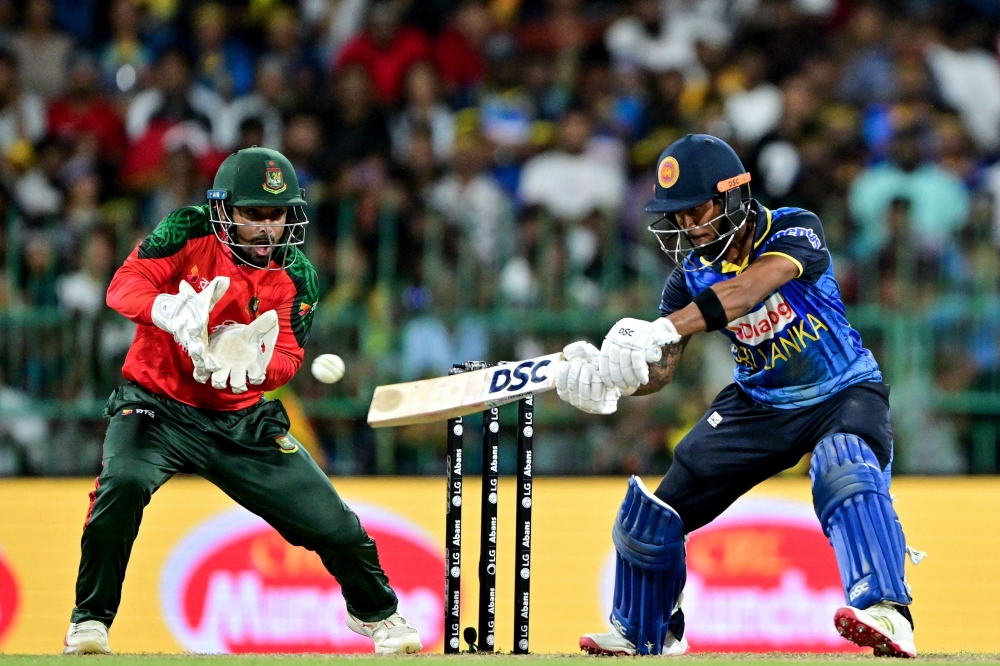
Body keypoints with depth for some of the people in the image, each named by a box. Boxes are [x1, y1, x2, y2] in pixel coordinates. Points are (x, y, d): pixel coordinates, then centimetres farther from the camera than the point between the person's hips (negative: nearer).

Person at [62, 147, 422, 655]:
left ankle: (374, 612, 31)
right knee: (123, 482, -33)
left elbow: (287, 358, -10)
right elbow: (124, 286, -20)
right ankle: (90, 620, -16)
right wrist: (171, 313, -42)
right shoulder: (188, 233, -10)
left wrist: (257, 363, -35)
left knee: (330, 520, -1)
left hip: (243, 418, 3)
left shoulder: (296, 275, -4)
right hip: (158, 404, -3)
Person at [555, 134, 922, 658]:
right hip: (759, 404, 6)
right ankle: (645, 634, 29)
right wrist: (608, 379, -36)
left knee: (846, 472, -39)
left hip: (843, 394, -6)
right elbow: (659, 369, -13)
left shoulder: (795, 231, -22)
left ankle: (887, 615, -50)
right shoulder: (692, 274, -7)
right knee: (651, 513, 3)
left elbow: (749, 289, -41)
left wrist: (662, 330, -54)